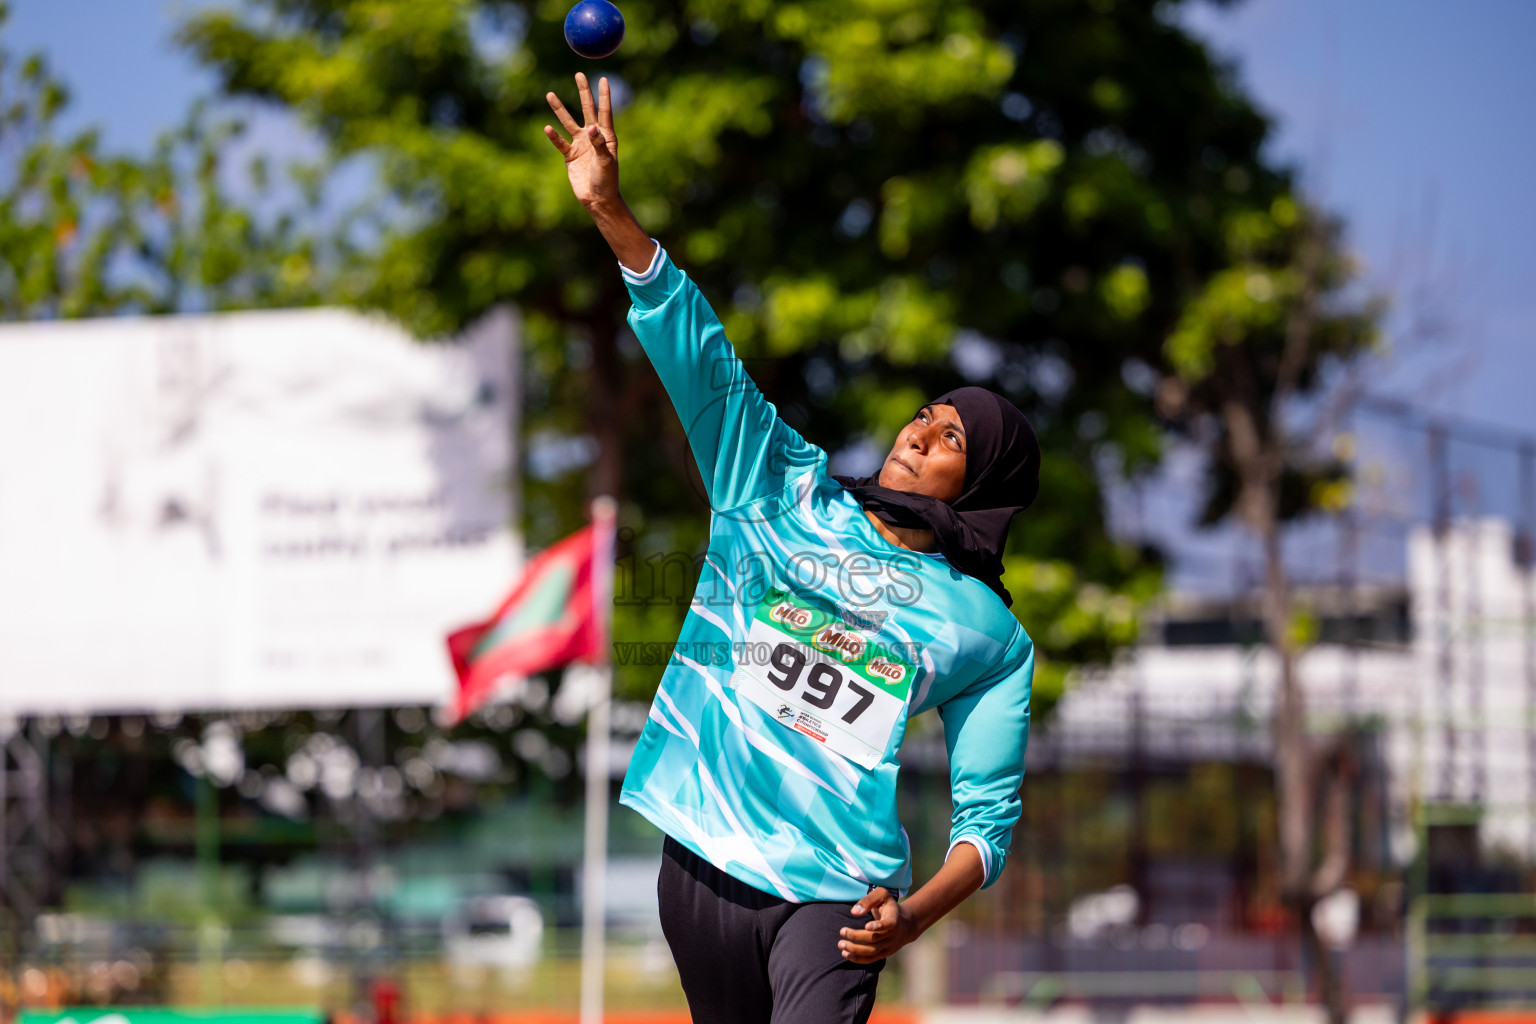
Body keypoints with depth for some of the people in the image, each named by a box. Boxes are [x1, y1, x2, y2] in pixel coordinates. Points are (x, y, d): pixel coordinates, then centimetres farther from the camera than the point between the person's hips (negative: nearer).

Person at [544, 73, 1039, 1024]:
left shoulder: (989, 633, 6)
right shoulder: (788, 492, 12)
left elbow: (989, 813, 3)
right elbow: (702, 356, 2)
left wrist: (913, 917, -16)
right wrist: (611, 212, -9)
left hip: (834, 894, -3)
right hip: (702, 862, 3)